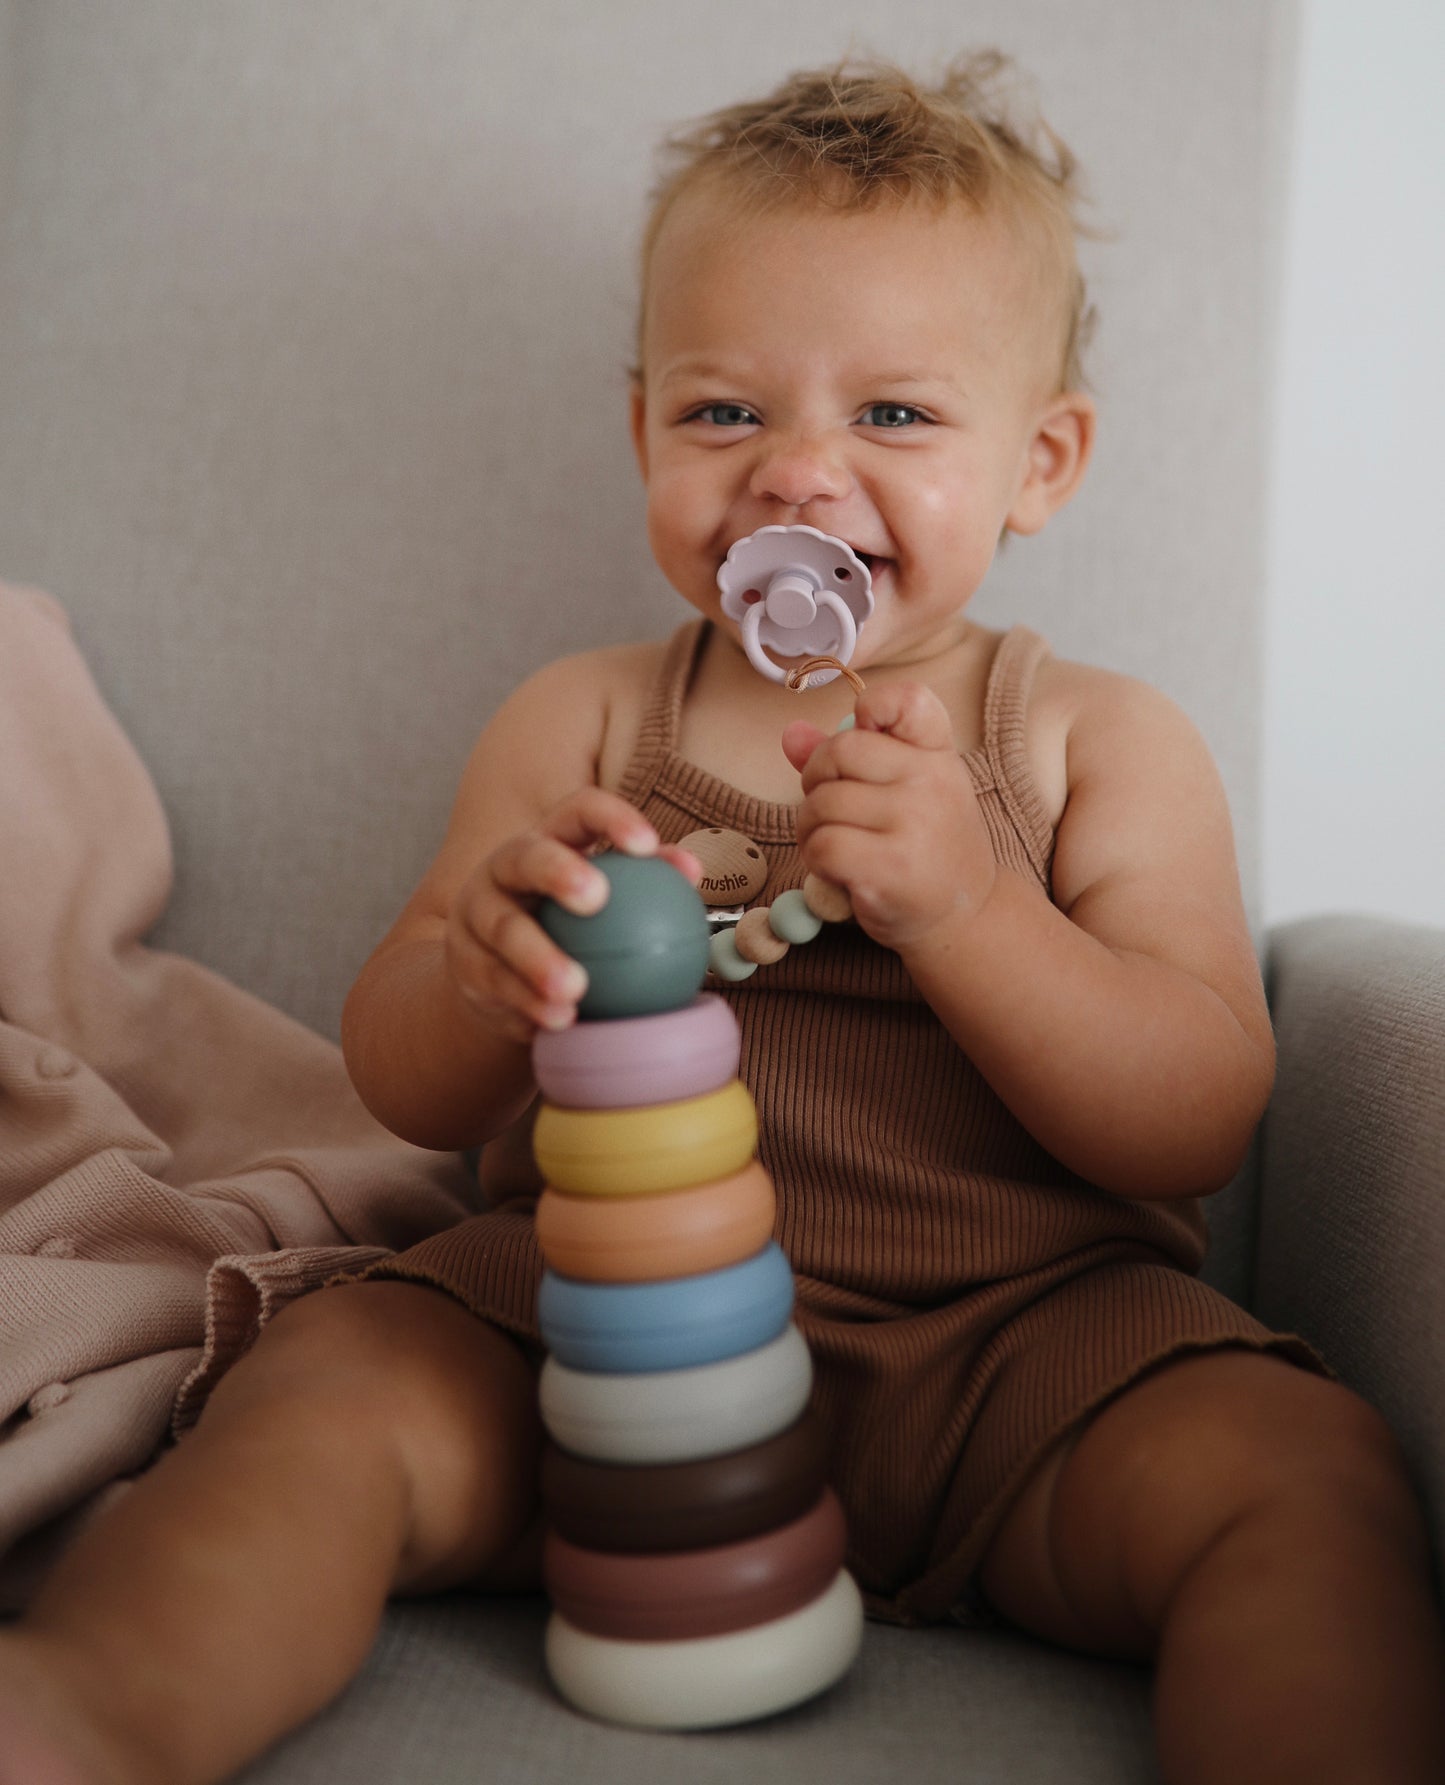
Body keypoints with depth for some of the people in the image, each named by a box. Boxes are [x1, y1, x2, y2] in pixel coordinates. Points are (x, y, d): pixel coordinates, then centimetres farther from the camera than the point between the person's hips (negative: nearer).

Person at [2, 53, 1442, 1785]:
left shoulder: (1108, 744, 3)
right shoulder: (579, 722, 6)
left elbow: (1201, 1126, -7)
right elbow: (404, 1091, 4)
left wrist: (962, 900, -23)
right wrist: (487, 970, -21)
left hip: (1021, 1337, 0)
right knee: (331, 1384, -22)